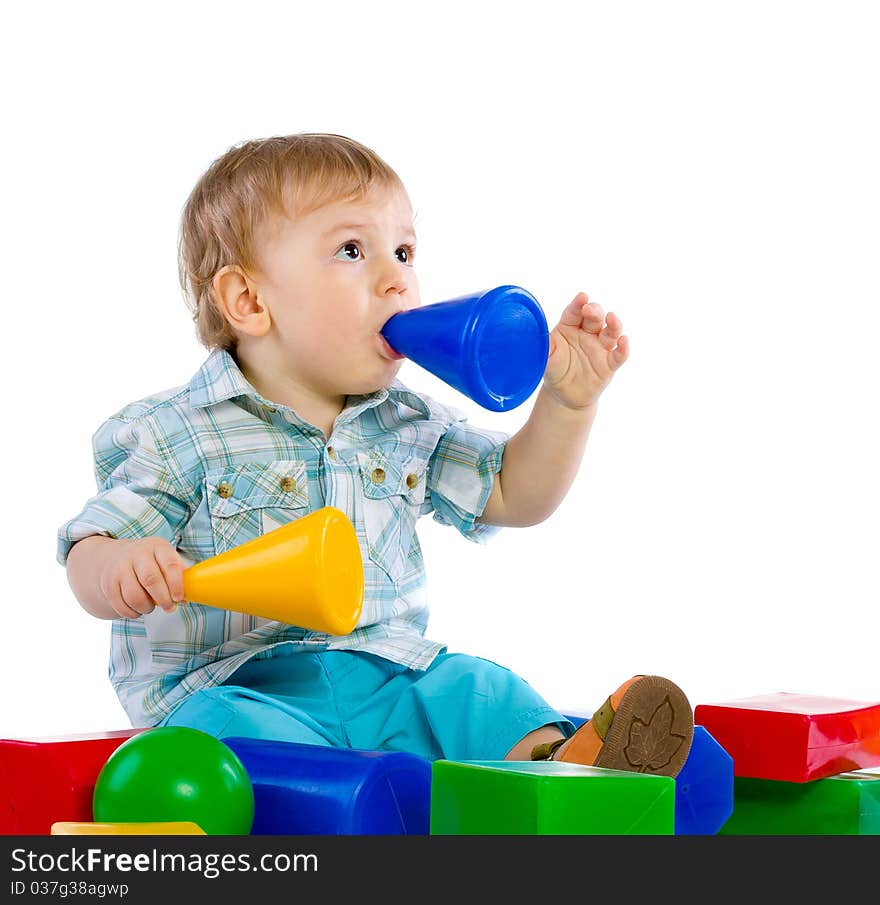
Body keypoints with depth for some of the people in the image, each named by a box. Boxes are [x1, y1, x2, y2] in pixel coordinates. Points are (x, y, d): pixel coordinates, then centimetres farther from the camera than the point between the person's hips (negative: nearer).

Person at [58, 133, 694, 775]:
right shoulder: (176, 435, -2)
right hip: (237, 689, -5)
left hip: (387, 680, 5)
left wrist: (568, 402, 5)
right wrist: (119, 568, -29)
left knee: (477, 687, -19)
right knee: (227, 724, -35)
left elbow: (515, 495, 20)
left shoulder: (408, 426, 13)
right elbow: (89, 550, -4)